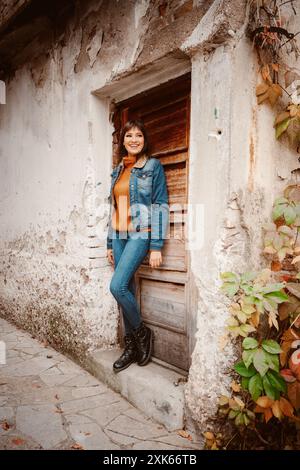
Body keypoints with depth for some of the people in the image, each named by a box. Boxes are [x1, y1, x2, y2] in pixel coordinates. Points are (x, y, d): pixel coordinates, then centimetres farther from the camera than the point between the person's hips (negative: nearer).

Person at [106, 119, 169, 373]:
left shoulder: (153, 166, -1)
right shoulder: (118, 170, 15)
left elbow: (161, 207, -7)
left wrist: (157, 246, -13)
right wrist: (110, 243, 15)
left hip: (140, 234, -6)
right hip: (119, 236, 6)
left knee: (118, 286, -16)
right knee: (126, 290, 7)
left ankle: (142, 332, 9)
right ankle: (131, 346, 20)